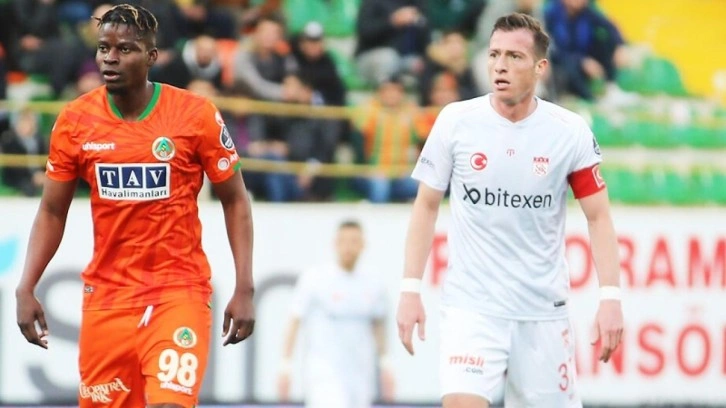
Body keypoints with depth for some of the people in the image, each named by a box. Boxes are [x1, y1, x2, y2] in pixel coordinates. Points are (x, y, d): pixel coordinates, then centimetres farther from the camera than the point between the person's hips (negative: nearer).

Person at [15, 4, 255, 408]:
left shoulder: (197, 115, -7)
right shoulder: (75, 121, 1)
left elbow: (235, 201, 1)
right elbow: (53, 212, 9)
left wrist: (245, 290, -6)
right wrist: (26, 289, -2)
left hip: (180, 290, -3)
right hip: (107, 294, 3)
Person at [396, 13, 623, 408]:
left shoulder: (570, 132, -2)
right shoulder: (455, 121, -2)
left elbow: (598, 217, 3)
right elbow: (426, 206, 6)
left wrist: (610, 297, -7)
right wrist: (410, 289, 0)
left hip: (544, 312, 1)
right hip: (471, 309, -1)